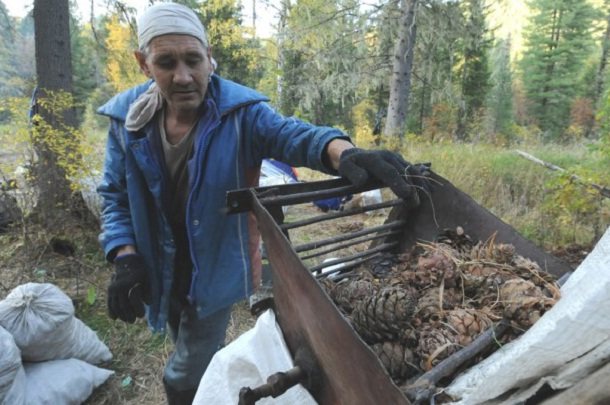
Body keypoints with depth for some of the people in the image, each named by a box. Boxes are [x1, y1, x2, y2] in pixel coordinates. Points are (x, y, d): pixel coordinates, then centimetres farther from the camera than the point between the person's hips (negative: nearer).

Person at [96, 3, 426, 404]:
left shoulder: (240, 111, -19)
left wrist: (343, 153, -58)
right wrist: (125, 258, -14)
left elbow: (293, 134, -36)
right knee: (198, 361, 28)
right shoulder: (127, 118, -8)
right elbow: (115, 195, -1)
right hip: (162, 273, 4)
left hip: (215, 272, -4)